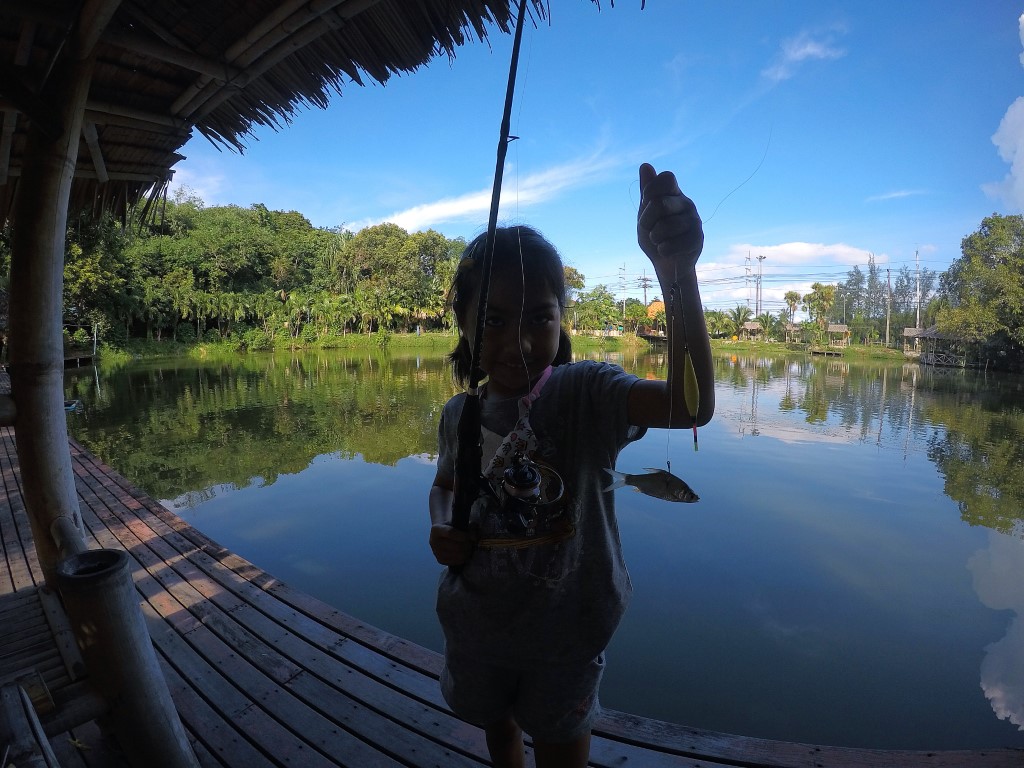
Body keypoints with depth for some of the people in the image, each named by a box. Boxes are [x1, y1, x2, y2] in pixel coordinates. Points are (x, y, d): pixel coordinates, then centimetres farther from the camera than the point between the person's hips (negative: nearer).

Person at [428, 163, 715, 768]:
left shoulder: (585, 392, -24)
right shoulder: (459, 415, -10)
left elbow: (691, 404, -42)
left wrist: (678, 272, -55)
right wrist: (440, 528, -13)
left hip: (566, 632, -4)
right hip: (474, 625, 4)